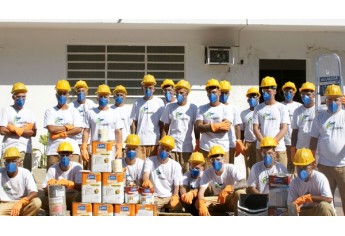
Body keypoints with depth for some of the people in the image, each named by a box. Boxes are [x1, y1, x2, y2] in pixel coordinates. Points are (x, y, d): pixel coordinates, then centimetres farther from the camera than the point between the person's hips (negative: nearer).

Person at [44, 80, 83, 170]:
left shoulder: (73, 111, 10)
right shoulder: (50, 111, 8)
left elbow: (79, 129, -4)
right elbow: (51, 129, -7)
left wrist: (60, 133, -7)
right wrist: (68, 127, -1)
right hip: (54, 151, 0)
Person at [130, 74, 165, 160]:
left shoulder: (159, 102, 5)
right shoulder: (137, 102, 9)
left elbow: (162, 123, 5)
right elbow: (134, 123, 10)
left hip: (154, 140, -1)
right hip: (140, 140, 1)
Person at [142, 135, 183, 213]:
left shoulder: (176, 165, 2)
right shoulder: (149, 160, 0)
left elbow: (177, 185, 1)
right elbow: (146, 174, -19)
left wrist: (175, 196, -21)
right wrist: (146, 180, -45)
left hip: (170, 197, 2)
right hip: (155, 197, -2)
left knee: (178, 209, -23)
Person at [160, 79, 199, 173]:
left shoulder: (193, 108, 3)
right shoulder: (170, 107, 7)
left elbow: (196, 128, 6)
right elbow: (166, 126, 11)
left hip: (187, 147, -1)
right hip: (171, 146, 1)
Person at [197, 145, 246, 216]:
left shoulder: (231, 168, -19)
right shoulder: (207, 173, -12)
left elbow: (244, 183, -32)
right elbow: (201, 191, -22)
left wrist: (229, 188, -49)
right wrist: (201, 204, -44)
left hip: (233, 201, -3)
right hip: (218, 201, 3)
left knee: (239, 193, -37)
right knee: (198, 203, -24)